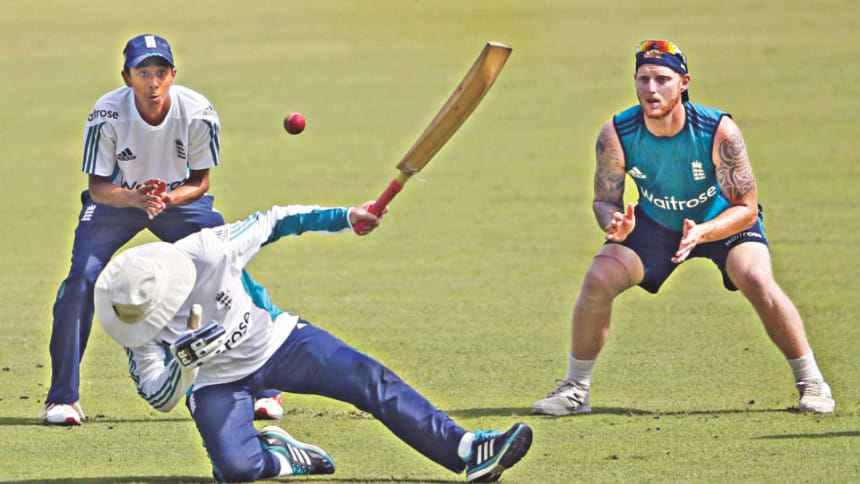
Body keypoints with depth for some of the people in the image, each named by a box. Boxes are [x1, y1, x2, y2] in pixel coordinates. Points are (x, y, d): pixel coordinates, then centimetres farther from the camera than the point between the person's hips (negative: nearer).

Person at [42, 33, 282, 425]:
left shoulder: (199, 114, -24)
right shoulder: (107, 115, -27)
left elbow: (200, 182, -12)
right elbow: (98, 186, -19)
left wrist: (169, 198, -33)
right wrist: (136, 198, -40)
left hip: (182, 199, 1)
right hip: (116, 201, -1)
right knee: (81, 280, -20)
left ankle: (262, 388, 3)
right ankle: (62, 398, -7)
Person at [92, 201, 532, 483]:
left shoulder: (210, 251, -26)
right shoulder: (141, 327, -22)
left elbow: (272, 223, -9)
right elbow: (159, 398, -19)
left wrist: (346, 219, -6)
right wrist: (183, 361, -41)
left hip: (276, 341, 1)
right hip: (217, 381, -1)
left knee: (371, 381, -16)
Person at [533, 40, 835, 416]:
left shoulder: (719, 131, -32)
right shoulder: (616, 135, -25)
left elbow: (746, 208, -25)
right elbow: (604, 200, -13)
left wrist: (702, 233, -44)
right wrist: (615, 224, -38)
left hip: (723, 220, -2)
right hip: (654, 223, 3)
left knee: (757, 283, -28)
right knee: (597, 280, -17)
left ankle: (811, 382, -8)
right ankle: (575, 389, 2)